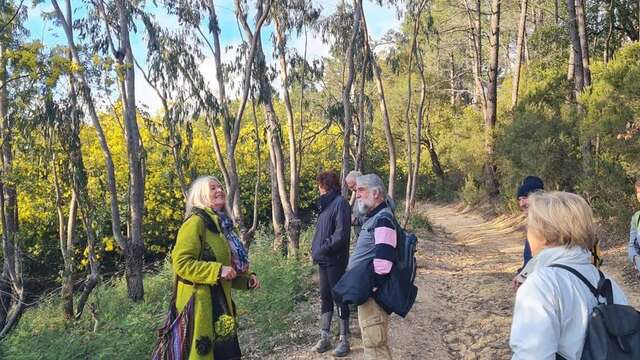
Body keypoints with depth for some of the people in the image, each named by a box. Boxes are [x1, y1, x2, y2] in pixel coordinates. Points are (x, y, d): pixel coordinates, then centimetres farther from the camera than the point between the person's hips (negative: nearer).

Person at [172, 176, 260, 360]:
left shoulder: (221, 225, 15)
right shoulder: (196, 222, -12)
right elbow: (180, 263, -19)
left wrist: (247, 279, 8)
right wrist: (218, 270, -23)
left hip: (219, 303, 9)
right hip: (200, 304, -9)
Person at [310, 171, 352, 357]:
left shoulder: (340, 203, -14)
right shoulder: (325, 203, 12)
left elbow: (341, 234, -20)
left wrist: (322, 250, -17)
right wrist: (315, 248, 6)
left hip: (335, 261, -8)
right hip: (323, 260, 8)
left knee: (339, 298, 2)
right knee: (325, 298, 14)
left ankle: (344, 341, 14)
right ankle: (325, 337, 25)